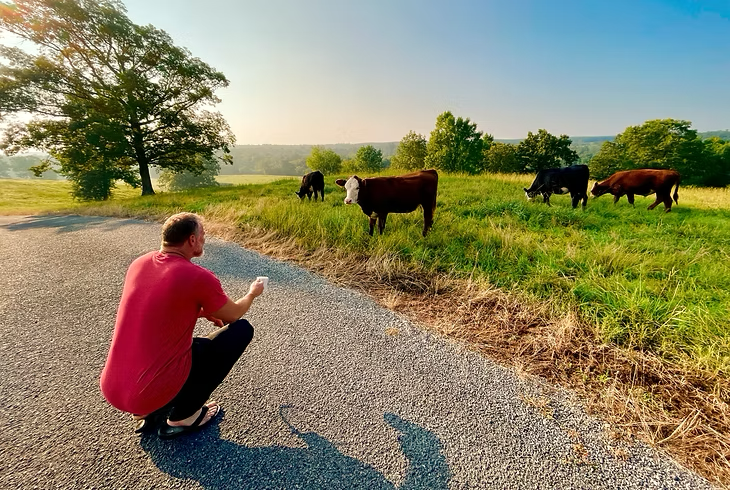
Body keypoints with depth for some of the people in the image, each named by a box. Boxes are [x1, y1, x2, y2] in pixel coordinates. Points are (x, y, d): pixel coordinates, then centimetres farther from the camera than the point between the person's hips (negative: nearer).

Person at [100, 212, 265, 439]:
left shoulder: (138, 264, 3)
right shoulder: (198, 277, -17)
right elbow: (233, 315, 2)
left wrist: (203, 311, 25)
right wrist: (252, 293, 21)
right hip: (155, 392, -7)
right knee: (241, 329, 1)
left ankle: (148, 411, 17)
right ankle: (183, 416, 5)